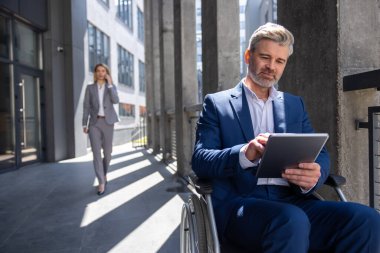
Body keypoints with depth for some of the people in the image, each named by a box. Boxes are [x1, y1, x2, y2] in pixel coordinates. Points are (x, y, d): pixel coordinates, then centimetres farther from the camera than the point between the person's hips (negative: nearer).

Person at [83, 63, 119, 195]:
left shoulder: (111, 86, 8)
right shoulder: (90, 88, 8)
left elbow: (115, 101, -12)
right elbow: (86, 107, 5)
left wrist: (109, 83, -11)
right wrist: (85, 124, -1)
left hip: (107, 122, 0)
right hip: (94, 123, 0)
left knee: (107, 152, 5)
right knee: (96, 152, -12)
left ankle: (104, 173, 32)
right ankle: (101, 183, -10)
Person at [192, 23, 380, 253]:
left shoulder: (295, 104, 20)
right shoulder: (217, 103, 8)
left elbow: (320, 155, 11)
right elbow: (200, 160, -3)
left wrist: (314, 175, -15)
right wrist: (244, 154, -24)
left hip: (293, 202, 5)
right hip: (238, 203, -4)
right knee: (291, 220, -36)